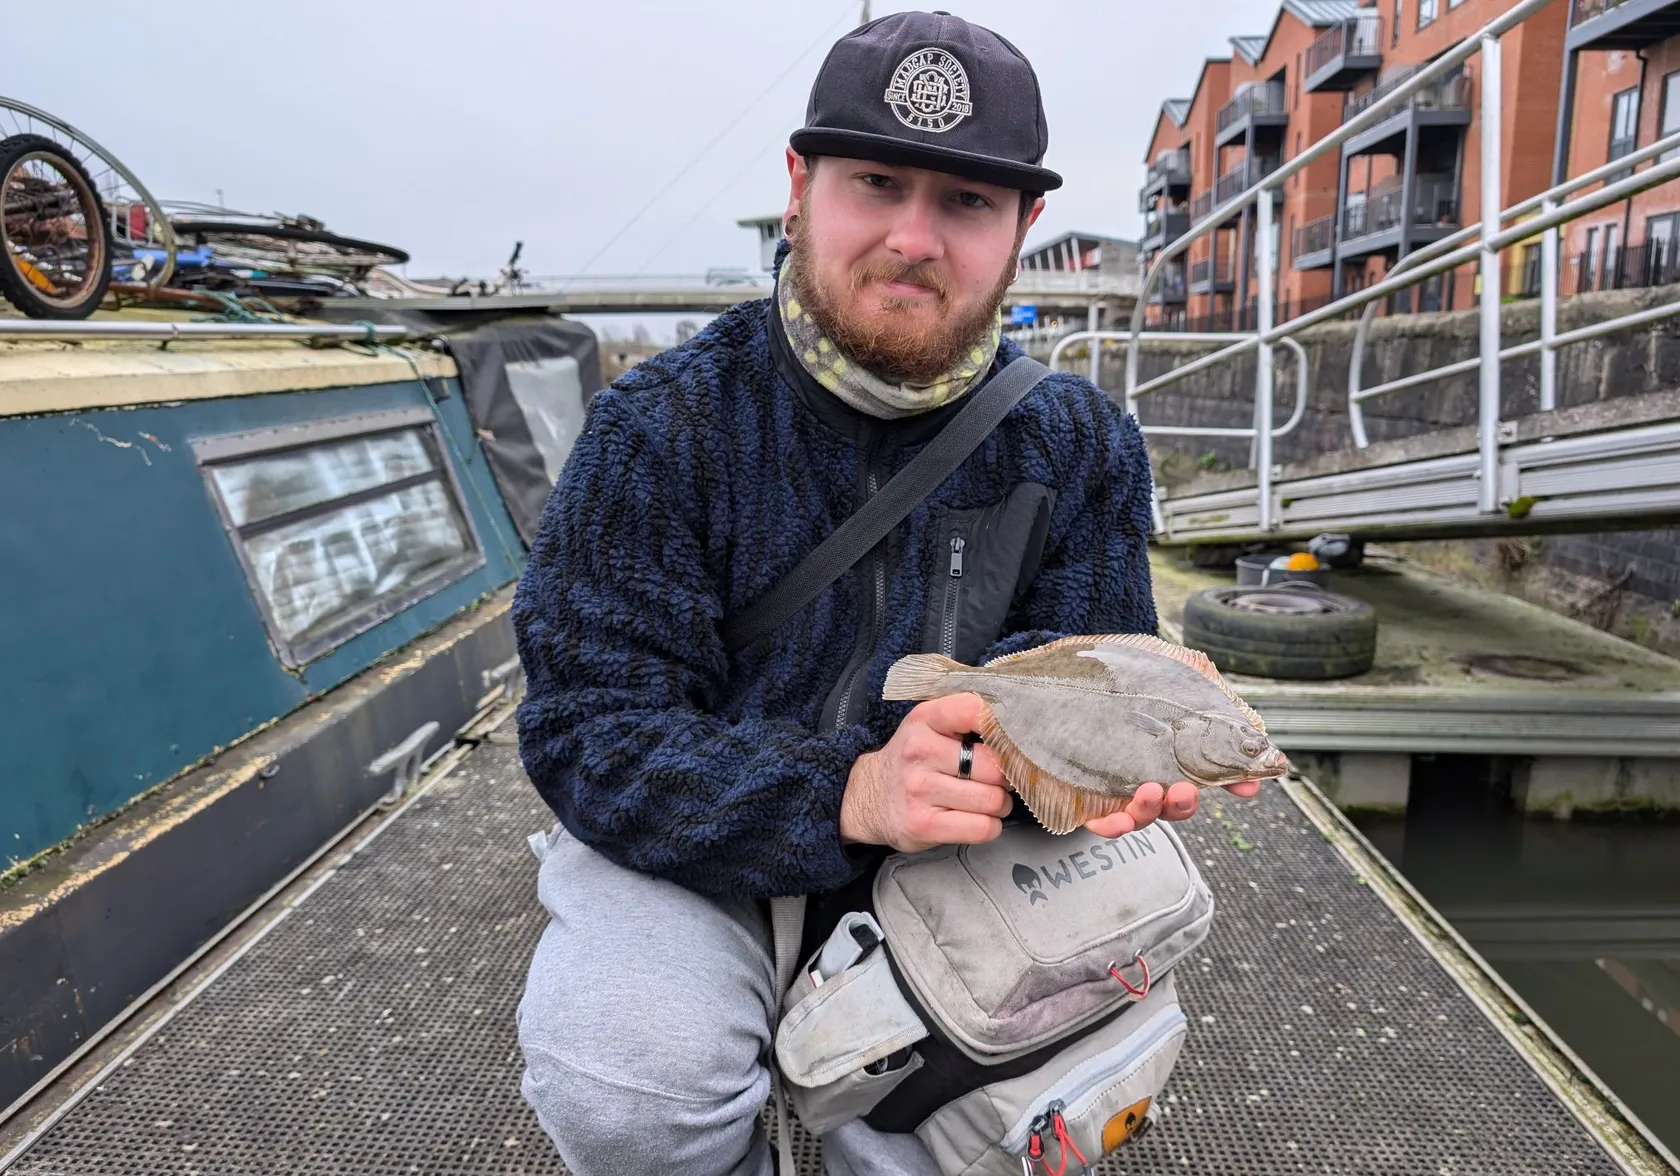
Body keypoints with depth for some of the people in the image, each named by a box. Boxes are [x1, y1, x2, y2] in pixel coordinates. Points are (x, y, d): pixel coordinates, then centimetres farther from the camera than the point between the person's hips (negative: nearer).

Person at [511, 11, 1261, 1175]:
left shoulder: (1084, 444, -6)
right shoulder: (661, 425, -16)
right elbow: (589, 726, -20)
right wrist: (849, 797, -35)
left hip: (936, 864, 3)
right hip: (688, 852, -2)